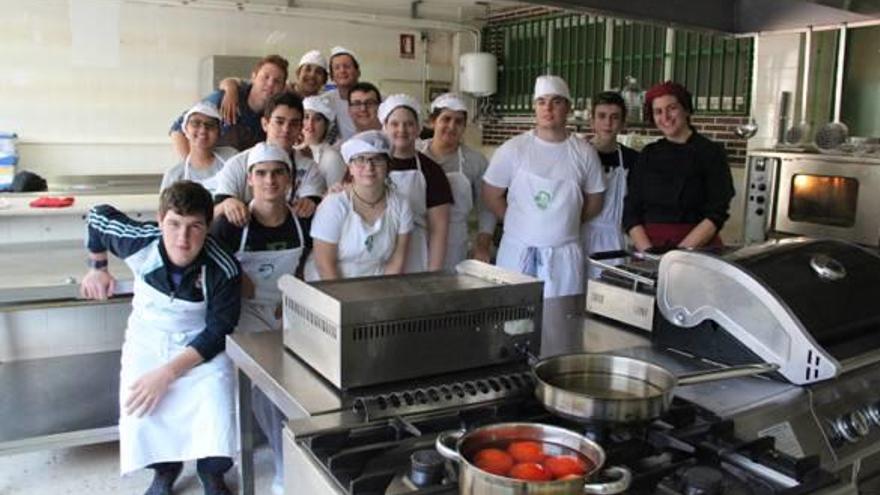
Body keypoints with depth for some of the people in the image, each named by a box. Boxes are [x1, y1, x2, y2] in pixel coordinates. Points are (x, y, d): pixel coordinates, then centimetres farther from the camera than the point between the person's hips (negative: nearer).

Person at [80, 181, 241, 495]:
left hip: (200, 342, -2)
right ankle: (165, 469, 15)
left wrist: (168, 373, -26)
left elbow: (217, 334, -19)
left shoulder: (224, 270, -26)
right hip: (148, 336, 2)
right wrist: (97, 267, 11)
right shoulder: (138, 242, -22)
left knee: (215, 405, -25)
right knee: (139, 410, -19)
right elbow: (98, 216, 0)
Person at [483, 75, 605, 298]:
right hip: (518, 251, -1)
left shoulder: (584, 152, 2)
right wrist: (518, 222, 5)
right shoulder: (513, 149, -3)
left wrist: (563, 224, 9)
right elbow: (492, 195, 4)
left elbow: (594, 202, 12)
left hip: (565, 254, 1)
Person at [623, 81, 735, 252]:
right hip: (649, 245, 3)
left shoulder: (711, 153, 0)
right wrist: (648, 250, -10)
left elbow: (716, 215, -5)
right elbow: (631, 212, 5)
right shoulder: (648, 155, 9)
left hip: (697, 249, -2)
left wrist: (680, 252, -15)